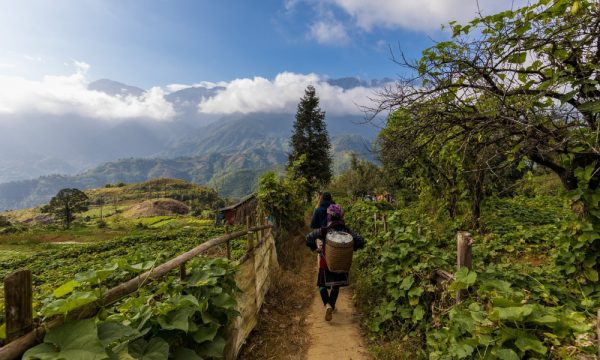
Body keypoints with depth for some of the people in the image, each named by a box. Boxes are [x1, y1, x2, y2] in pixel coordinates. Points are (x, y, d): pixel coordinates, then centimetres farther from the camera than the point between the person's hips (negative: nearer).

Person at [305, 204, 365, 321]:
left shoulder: (324, 231, -16)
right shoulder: (347, 230, -7)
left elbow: (308, 238, -23)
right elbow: (361, 241, -8)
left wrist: (315, 248, -7)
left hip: (326, 263, -3)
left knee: (322, 285, 12)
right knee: (336, 285, 21)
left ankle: (327, 305, -9)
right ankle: (332, 306, 33)